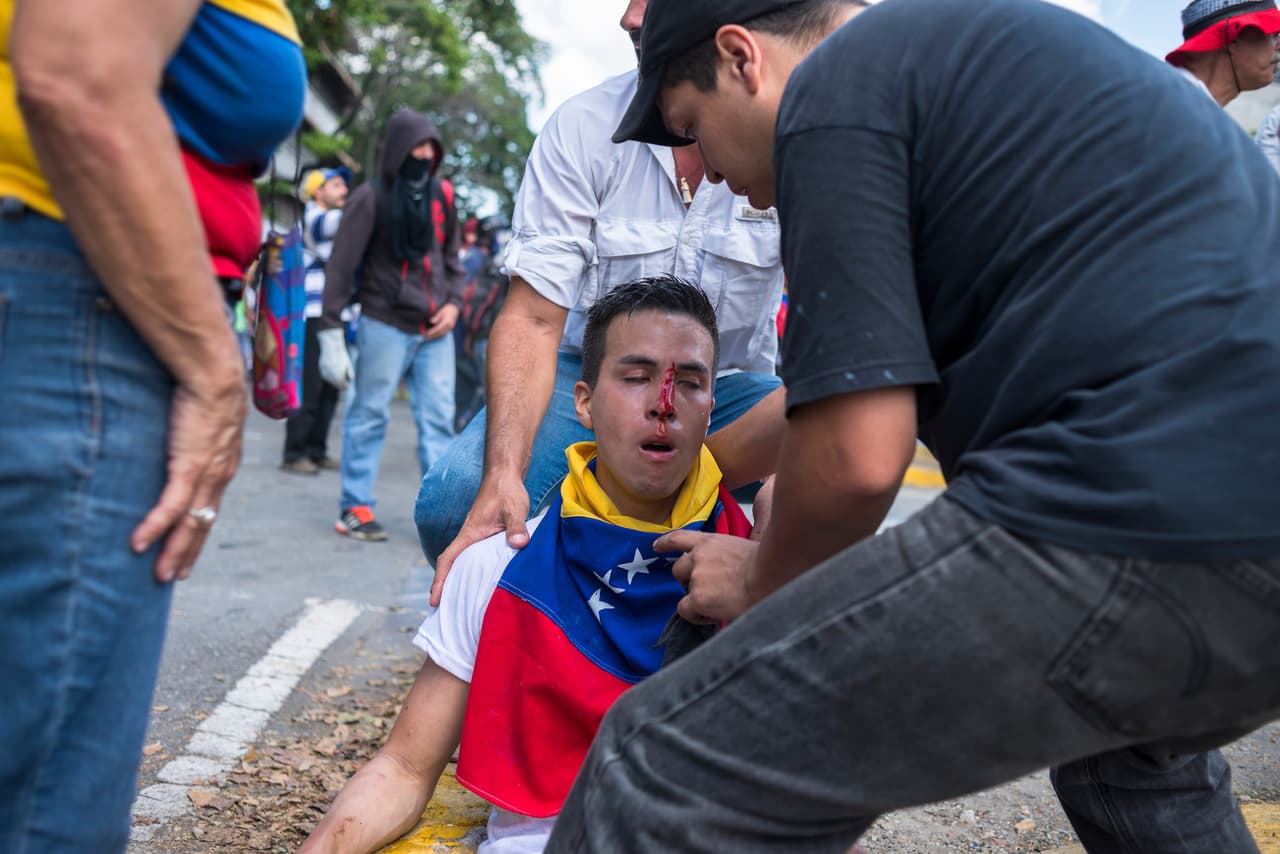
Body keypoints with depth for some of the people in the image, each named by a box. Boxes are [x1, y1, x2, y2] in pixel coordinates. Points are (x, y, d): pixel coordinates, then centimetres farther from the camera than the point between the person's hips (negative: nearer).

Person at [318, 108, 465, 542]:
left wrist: (454, 302, 3)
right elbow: (341, 266, -8)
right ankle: (355, 508, 11)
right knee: (370, 415, 1)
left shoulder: (442, 194, 9)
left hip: (434, 329, 5)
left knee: (438, 419, 1)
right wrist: (331, 331, -12)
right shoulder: (371, 197, -6)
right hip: (385, 324, -4)